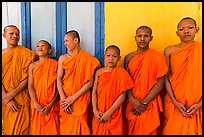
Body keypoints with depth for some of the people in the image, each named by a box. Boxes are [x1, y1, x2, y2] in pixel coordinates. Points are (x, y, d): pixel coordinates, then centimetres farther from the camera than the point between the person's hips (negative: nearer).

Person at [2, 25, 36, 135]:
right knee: (5, 129, 13)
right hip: (4, 100, 3)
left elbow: (27, 78, -7)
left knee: (20, 129, 1)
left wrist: (11, 94, -14)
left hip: (20, 100, -3)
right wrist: (6, 99, -11)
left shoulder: (26, 53, -3)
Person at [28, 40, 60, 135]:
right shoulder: (33, 66, 4)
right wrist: (36, 105, -12)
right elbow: (30, 86, -1)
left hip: (51, 105, -2)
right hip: (37, 105, 2)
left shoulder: (55, 64, -2)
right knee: (37, 129, 10)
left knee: (52, 129, 5)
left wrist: (50, 105, -13)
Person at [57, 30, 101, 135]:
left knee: (78, 127, -2)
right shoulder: (63, 58, 7)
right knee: (65, 128, 9)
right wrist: (63, 99, -11)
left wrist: (73, 98, -12)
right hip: (65, 100, 3)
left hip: (81, 100, -3)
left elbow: (90, 82, -8)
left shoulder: (88, 58, -3)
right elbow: (59, 79, 2)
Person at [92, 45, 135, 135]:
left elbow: (122, 96, -11)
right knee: (98, 132, 13)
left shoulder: (121, 73, -7)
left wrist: (109, 112, -12)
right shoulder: (99, 72, 3)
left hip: (114, 115, -3)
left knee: (113, 132, 7)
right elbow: (94, 92, 3)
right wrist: (95, 111, -6)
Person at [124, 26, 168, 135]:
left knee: (147, 131, 8)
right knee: (131, 131, 14)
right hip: (131, 105, 3)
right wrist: (132, 99, -11)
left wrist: (144, 102, -12)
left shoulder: (158, 57, -5)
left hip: (149, 106, -3)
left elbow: (160, 83, -8)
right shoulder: (129, 58, 5)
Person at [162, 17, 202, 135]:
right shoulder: (170, 51, -1)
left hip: (197, 106, 0)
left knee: (195, 129, 12)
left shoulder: (200, 49, -1)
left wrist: (200, 104, -11)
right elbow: (166, 78, -2)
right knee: (174, 130, 11)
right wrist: (175, 102, -9)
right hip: (174, 103, 0)